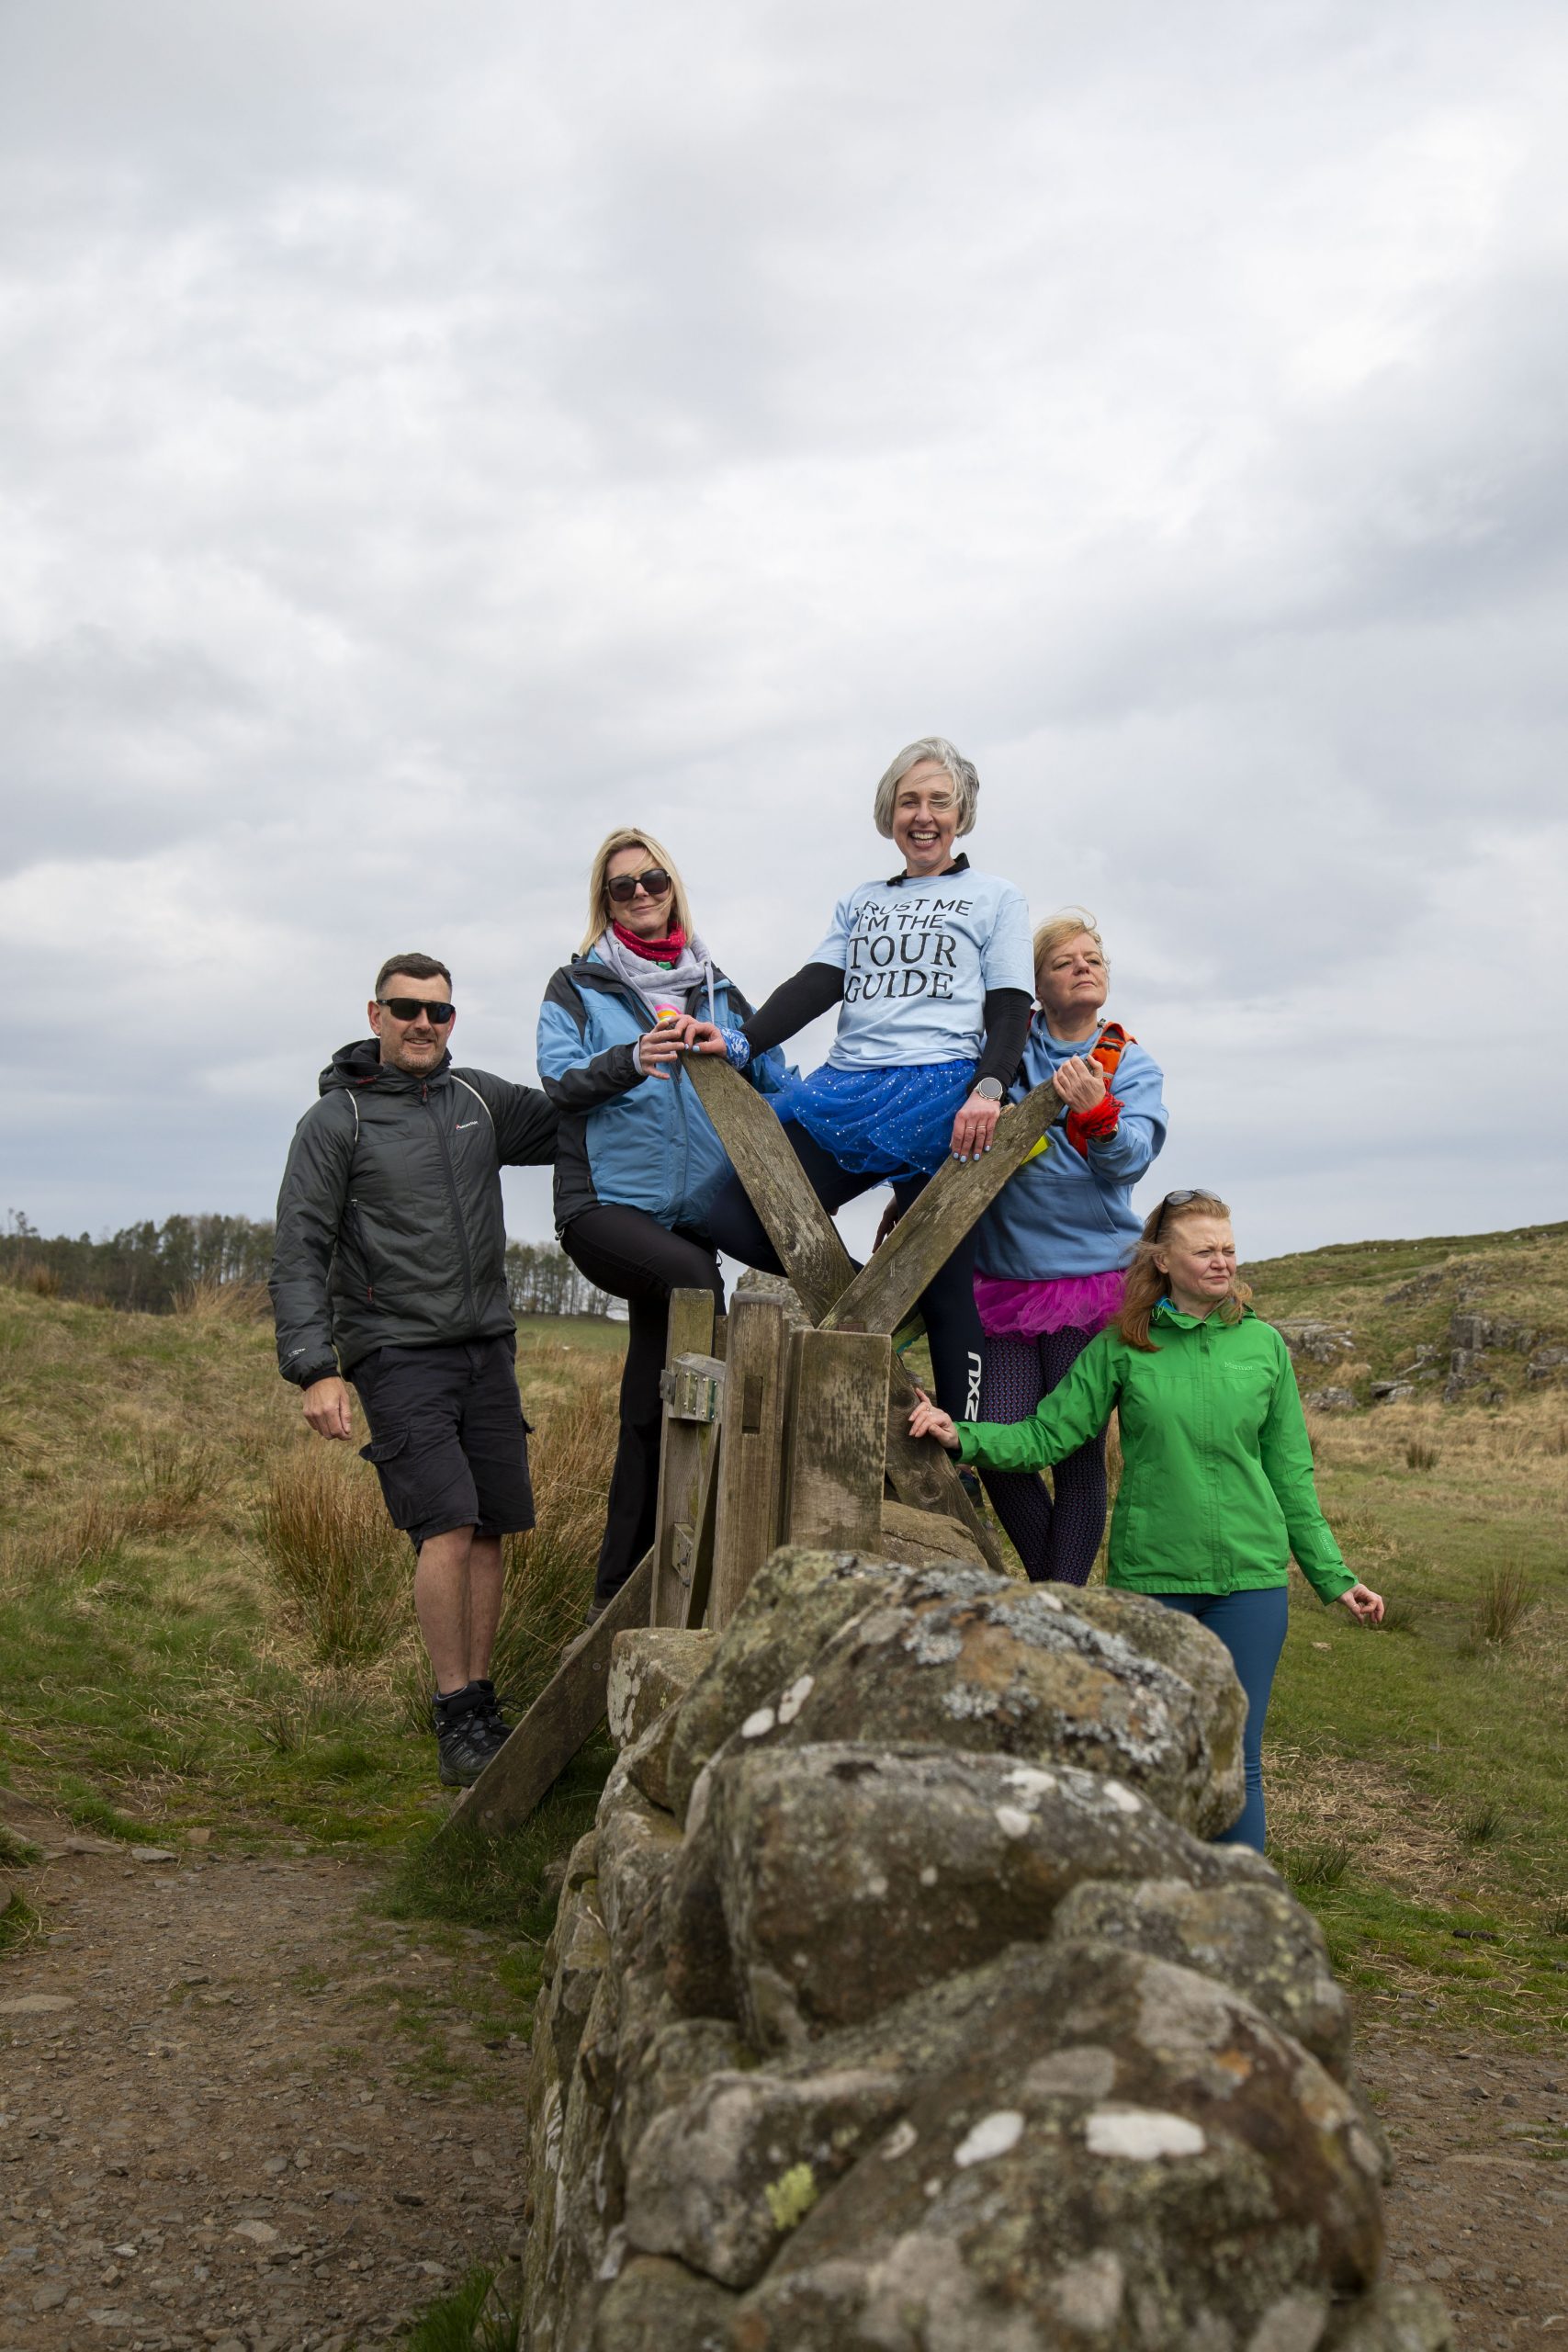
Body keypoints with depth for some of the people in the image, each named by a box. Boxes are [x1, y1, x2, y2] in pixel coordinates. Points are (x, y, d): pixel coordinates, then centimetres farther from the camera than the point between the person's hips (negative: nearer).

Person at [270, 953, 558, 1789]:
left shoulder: (479, 1099, 10)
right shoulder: (334, 1121, -3)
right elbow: (298, 1253, -6)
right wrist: (314, 1368, -17)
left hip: (486, 1345, 5)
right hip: (396, 1352, -5)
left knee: (491, 1530, 4)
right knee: (448, 1526, -14)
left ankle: (483, 1704, 15)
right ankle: (457, 1720, -3)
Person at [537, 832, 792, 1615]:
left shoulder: (716, 990, 18)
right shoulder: (576, 985, 10)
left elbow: (774, 1081, 15)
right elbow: (558, 1076, -6)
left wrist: (730, 1054, -7)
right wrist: (630, 1060, -23)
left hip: (689, 1214, 3)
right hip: (603, 1203, -3)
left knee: (649, 1408, 1)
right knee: (697, 1283, -35)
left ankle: (619, 1588, 7)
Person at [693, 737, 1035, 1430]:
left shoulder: (996, 899, 11)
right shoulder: (861, 902, 23)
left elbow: (1011, 1008, 1)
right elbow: (817, 985, 12)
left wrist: (988, 1088, -19)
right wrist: (740, 1043, -5)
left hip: (939, 1097, -5)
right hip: (845, 1094, 5)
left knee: (945, 1288, -7)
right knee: (736, 1221, -10)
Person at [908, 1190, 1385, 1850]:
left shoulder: (1264, 1345, 4)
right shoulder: (1120, 1348, -1)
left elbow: (1291, 1474, 10)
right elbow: (1046, 1436, -2)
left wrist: (1333, 1576, 11)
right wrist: (961, 1436, -17)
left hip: (1252, 1577, 1)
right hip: (1151, 1577, -1)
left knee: (1238, 1763, 7)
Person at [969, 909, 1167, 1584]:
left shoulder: (1133, 1066, 6)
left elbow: (1131, 1158, -11)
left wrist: (1095, 1113, -30)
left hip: (1091, 1274, -1)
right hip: (1003, 1276, 1)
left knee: (1078, 1455, -2)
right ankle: (1047, 1584, 21)